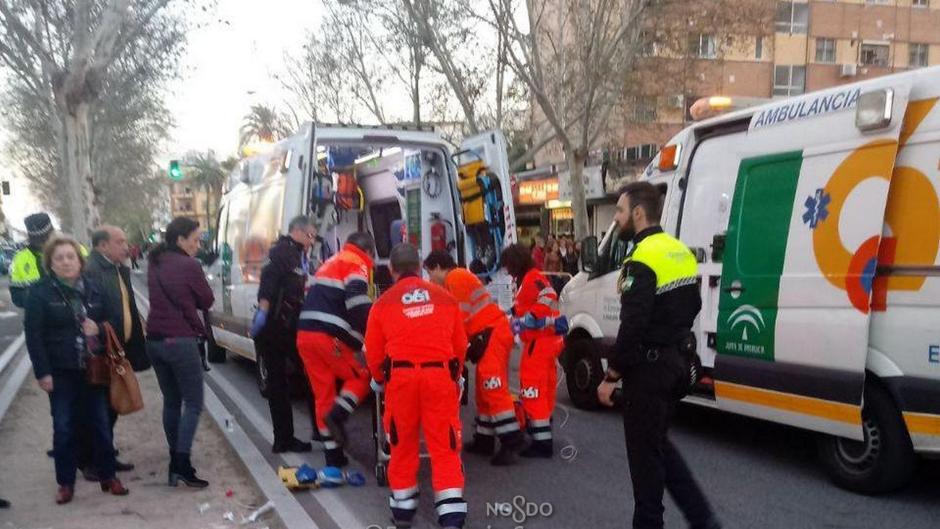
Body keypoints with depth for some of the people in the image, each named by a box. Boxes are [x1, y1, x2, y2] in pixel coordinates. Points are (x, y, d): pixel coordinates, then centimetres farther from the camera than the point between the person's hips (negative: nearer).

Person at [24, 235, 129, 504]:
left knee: (102, 423, 7)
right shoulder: (40, 292, -5)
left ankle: (108, 476, 20)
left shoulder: (93, 287, 6)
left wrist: (99, 328, -7)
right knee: (64, 428, 3)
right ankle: (66, 482, 16)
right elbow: (33, 335, -7)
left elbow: (108, 320, 16)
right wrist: (42, 372, -12)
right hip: (61, 371, -3)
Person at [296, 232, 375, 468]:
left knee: (323, 394, 11)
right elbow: (357, 300, -16)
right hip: (329, 335, -8)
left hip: (304, 333, 8)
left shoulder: (331, 263, 29)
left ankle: (333, 454, 13)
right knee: (361, 377, 10)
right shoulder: (357, 264, 2)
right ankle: (337, 415, -12)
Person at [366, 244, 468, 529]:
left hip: (401, 376, 0)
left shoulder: (384, 302, 7)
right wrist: (454, 376, 32)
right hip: (440, 374, 1)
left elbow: (373, 352, 10)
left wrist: (381, 380, 29)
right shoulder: (444, 297, 13)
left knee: (403, 443, 15)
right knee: (444, 444, 4)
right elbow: (460, 345, 16)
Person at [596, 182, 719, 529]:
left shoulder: (643, 260, -19)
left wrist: (611, 376, -15)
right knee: (658, 443, 20)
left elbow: (632, 327, -23)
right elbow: (693, 307, 20)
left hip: (650, 369, -9)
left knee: (644, 450, 4)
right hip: (676, 363, 9)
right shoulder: (680, 251, 10)